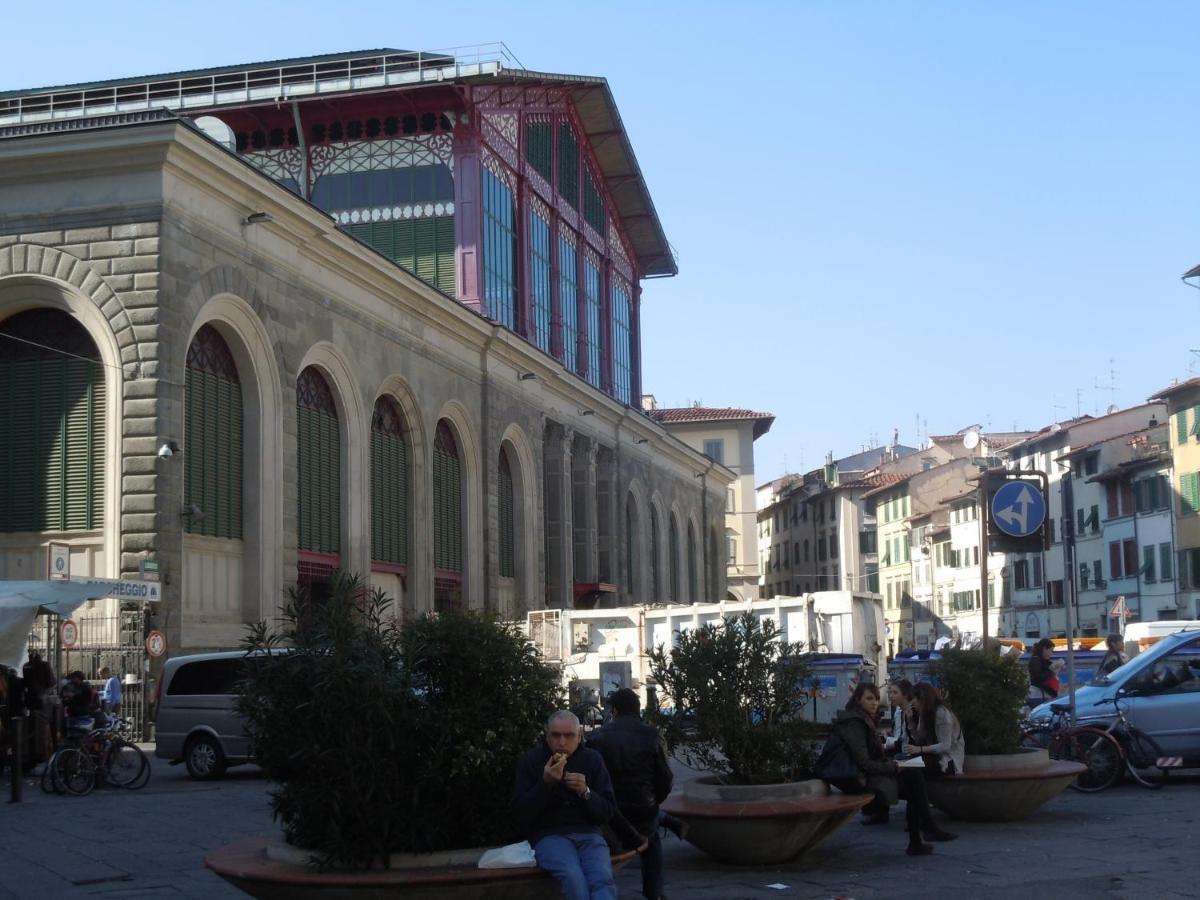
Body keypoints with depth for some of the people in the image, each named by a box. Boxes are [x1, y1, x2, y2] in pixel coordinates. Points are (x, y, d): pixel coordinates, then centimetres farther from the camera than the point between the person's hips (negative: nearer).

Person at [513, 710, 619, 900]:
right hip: (549, 835, -2)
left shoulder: (593, 759, 9)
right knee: (574, 877, -34)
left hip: (588, 834, 2)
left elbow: (608, 811, 6)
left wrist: (586, 792, -13)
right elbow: (521, 813, -2)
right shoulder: (529, 761, 4)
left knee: (603, 879, -31)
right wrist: (546, 783, -15)